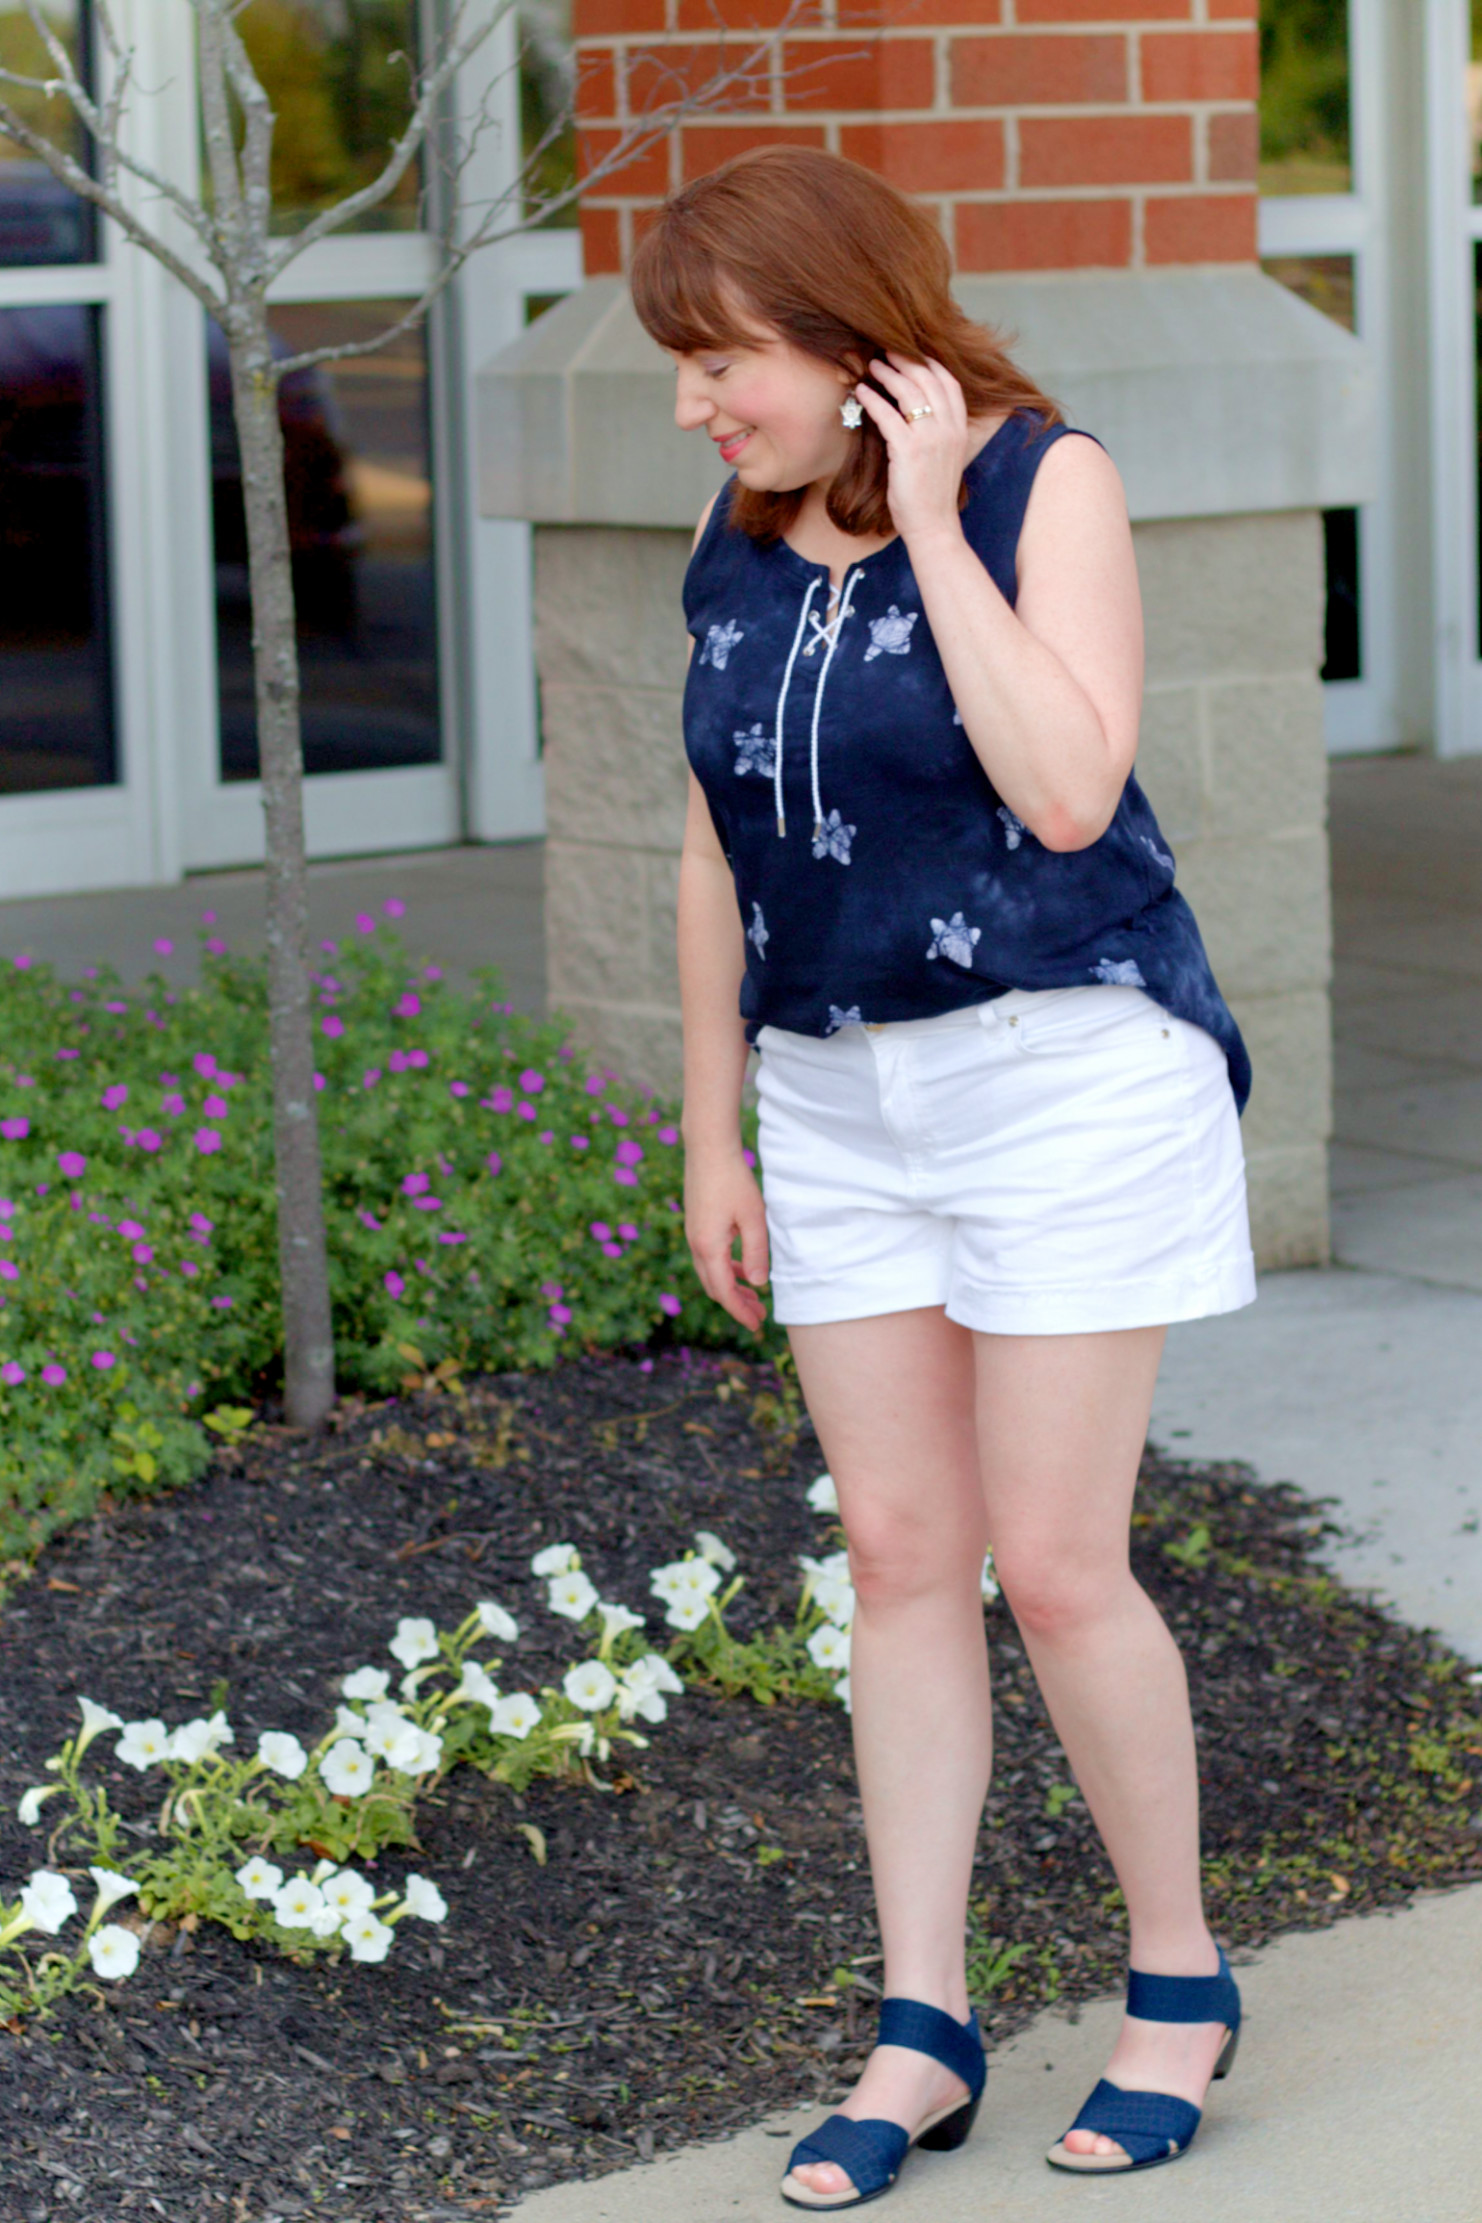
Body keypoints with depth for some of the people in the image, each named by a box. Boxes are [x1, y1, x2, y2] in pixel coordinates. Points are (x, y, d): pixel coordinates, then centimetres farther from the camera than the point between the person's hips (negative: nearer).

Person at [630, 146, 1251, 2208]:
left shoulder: (1046, 483, -12)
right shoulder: (739, 534, 5)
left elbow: (1068, 792, -25)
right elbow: (718, 852, 11)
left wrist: (934, 522, -22)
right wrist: (715, 1136, 11)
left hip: (1066, 1069, -6)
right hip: (842, 1094, 6)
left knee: (1054, 1562, -3)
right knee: (901, 1556, 6)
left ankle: (1180, 1976, 17)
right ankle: (924, 2031, 13)